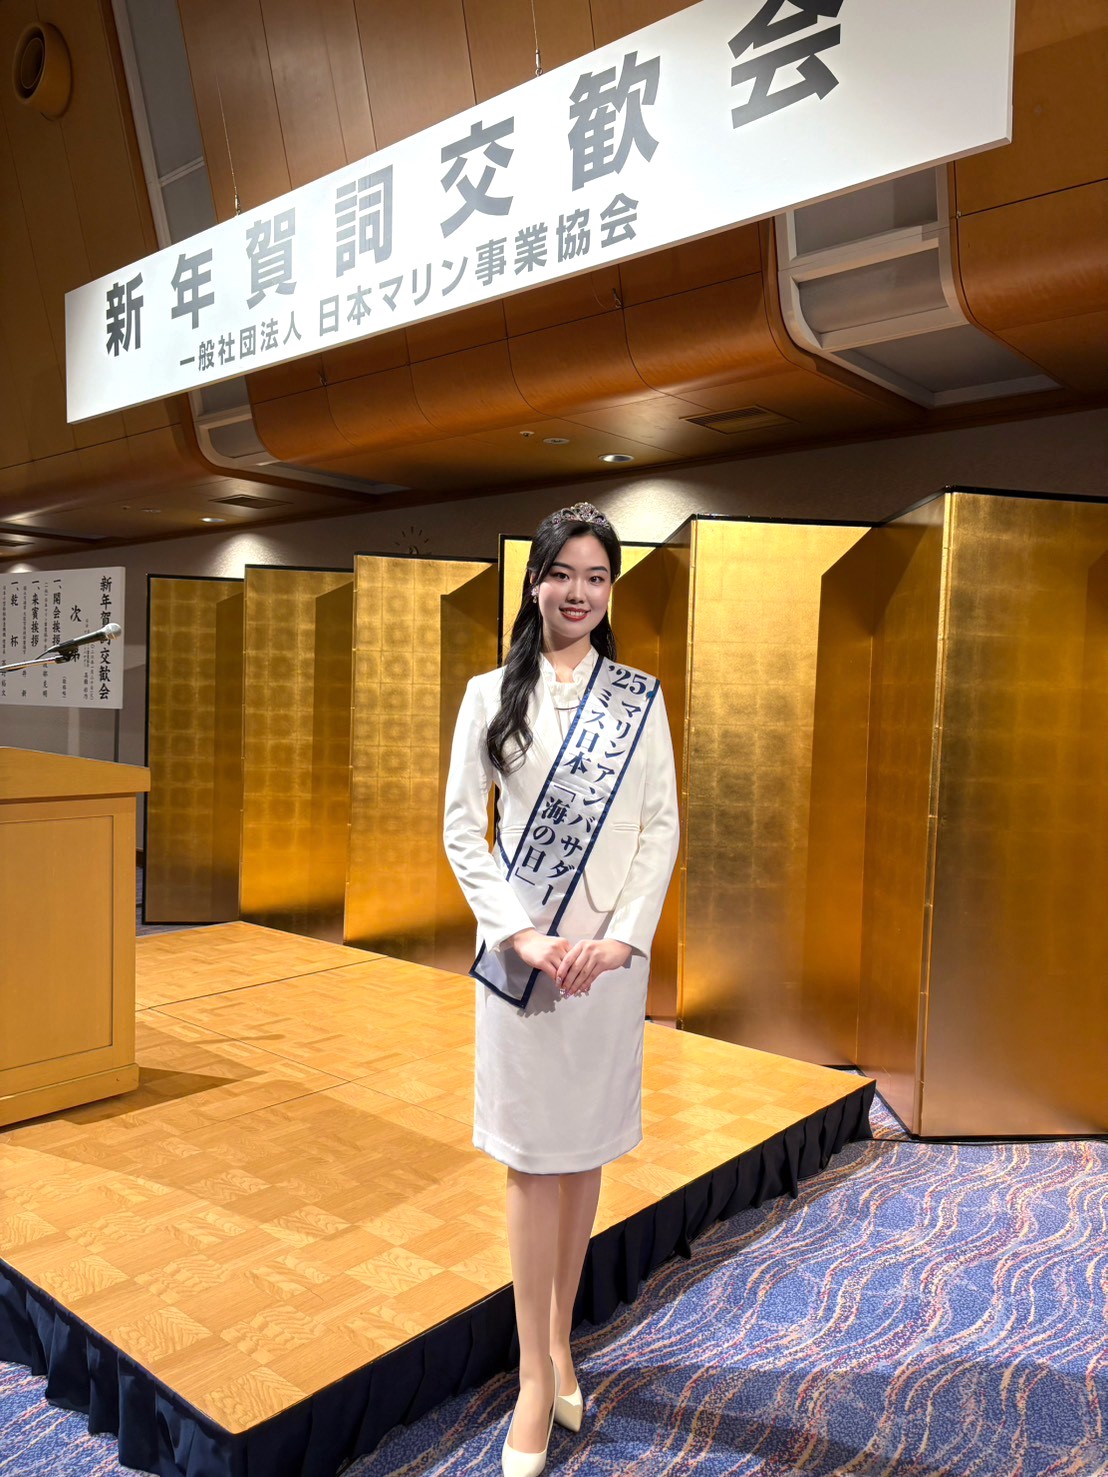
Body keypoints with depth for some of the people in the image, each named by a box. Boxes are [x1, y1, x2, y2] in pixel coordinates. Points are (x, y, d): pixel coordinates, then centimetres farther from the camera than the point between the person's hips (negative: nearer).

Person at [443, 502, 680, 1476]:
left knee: (587, 1148, 13)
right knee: (533, 1156, 5)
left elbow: (663, 828, 1)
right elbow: (462, 827, -2)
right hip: (521, 951, -1)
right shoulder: (491, 694, 1)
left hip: (611, 949, 2)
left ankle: (559, 1342, 32)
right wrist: (522, 934, -13)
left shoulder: (641, 696, 4)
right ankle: (537, 1378, 18)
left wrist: (620, 937, -11)